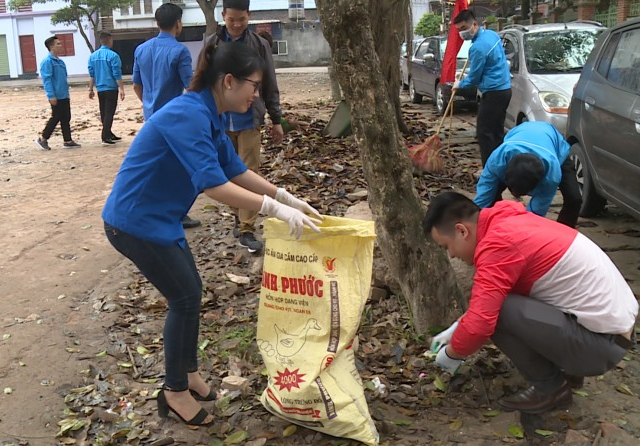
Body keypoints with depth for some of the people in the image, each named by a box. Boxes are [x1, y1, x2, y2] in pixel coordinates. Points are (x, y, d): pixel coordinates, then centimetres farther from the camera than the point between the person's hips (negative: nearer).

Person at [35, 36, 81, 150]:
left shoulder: (60, 61, 14)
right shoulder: (47, 62, -12)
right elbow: (46, 80, -16)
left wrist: (67, 92, 21)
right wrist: (51, 96, -21)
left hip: (64, 96, 8)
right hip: (56, 97, -8)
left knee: (66, 118, 9)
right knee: (56, 118, -3)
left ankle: (68, 141, 14)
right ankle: (43, 138, 10)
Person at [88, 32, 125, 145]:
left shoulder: (93, 56, 7)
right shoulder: (113, 55, -10)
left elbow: (91, 74, 10)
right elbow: (117, 74, -14)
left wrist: (91, 89, 15)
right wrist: (121, 89, -12)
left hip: (100, 89, 6)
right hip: (111, 88, -6)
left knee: (104, 112, 14)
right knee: (109, 112, -5)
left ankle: (109, 135, 23)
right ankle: (105, 137, -10)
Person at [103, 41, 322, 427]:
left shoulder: (210, 116, 4)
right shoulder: (188, 116, -27)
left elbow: (236, 170, 10)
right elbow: (214, 185, -33)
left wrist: (288, 198, 2)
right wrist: (276, 208, -32)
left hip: (158, 218, 9)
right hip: (135, 221, -9)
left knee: (189, 291, 17)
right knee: (185, 298, 1)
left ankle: (188, 374, 35)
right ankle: (174, 393, 19)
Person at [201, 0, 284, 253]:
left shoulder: (259, 45, -1)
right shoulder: (212, 44, 3)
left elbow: (270, 86, 4)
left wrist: (276, 120, 3)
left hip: (249, 121, -2)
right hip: (220, 121, 2)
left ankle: (246, 230, -3)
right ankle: (240, 218, 27)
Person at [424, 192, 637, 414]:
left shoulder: (498, 243, -22)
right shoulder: (508, 223, 8)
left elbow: (480, 323, -25)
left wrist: (452, 354, -5)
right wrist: (455, 330, 21)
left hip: (600, 342, -10)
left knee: (496, 310, -19)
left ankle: (550, 388, 1)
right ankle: (569, 368, 19)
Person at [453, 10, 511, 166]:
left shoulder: (478, 47, -19)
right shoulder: (492, 34, 10)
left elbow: (474, 77, -10)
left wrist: (459, 84, 8)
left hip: (493, 93, -10)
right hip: (504, 89, 10)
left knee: (485, 133, -6)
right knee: (497, 132, 14)